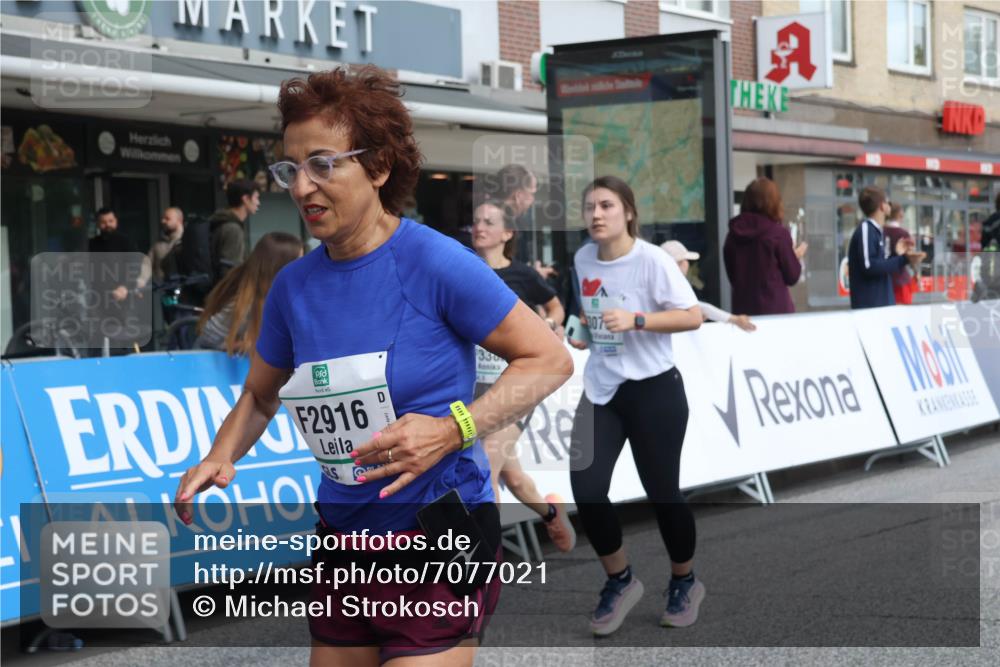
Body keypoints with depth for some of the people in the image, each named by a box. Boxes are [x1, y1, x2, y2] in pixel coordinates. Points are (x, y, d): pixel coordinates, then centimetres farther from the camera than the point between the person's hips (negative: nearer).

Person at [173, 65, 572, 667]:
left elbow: (550, 359, -10)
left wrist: (452, 430, -22)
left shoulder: (435, 262, -13)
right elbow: (260, 394, 20)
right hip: (342, 543, 6)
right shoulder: (293, 285, 4)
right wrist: (221, 459, 1)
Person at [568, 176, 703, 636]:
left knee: (661, 492, 4)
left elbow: (693, 317, -18)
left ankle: (684, 582, 30)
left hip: (653, 390, -5)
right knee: (586, 489, -7)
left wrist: (636, 320, -27)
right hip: (600, 389, 5)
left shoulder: (652, 259, -14)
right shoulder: (582, 259, 3)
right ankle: (620, 581, 15)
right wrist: (581, 330, 6)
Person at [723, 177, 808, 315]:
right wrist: (796, 257, 18)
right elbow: (792, 277, -2)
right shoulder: (778, 233, -9)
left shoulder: (733, 234, 3)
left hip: (742, 309, 4)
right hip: (776, 309, -4)